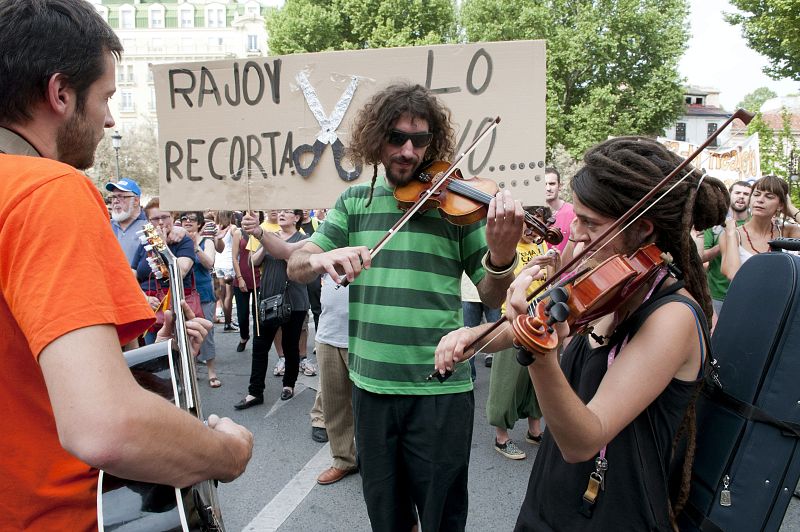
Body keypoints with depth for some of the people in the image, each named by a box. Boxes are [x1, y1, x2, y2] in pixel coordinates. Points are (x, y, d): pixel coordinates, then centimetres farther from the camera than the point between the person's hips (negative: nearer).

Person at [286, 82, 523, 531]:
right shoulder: (354, 201, 5)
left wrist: (501, 255, -26)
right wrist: (322, 258, -19)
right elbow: (296, 268, 5)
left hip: (440, 389, -3)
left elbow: (493, 297, -4)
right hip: (371, 385, 3)